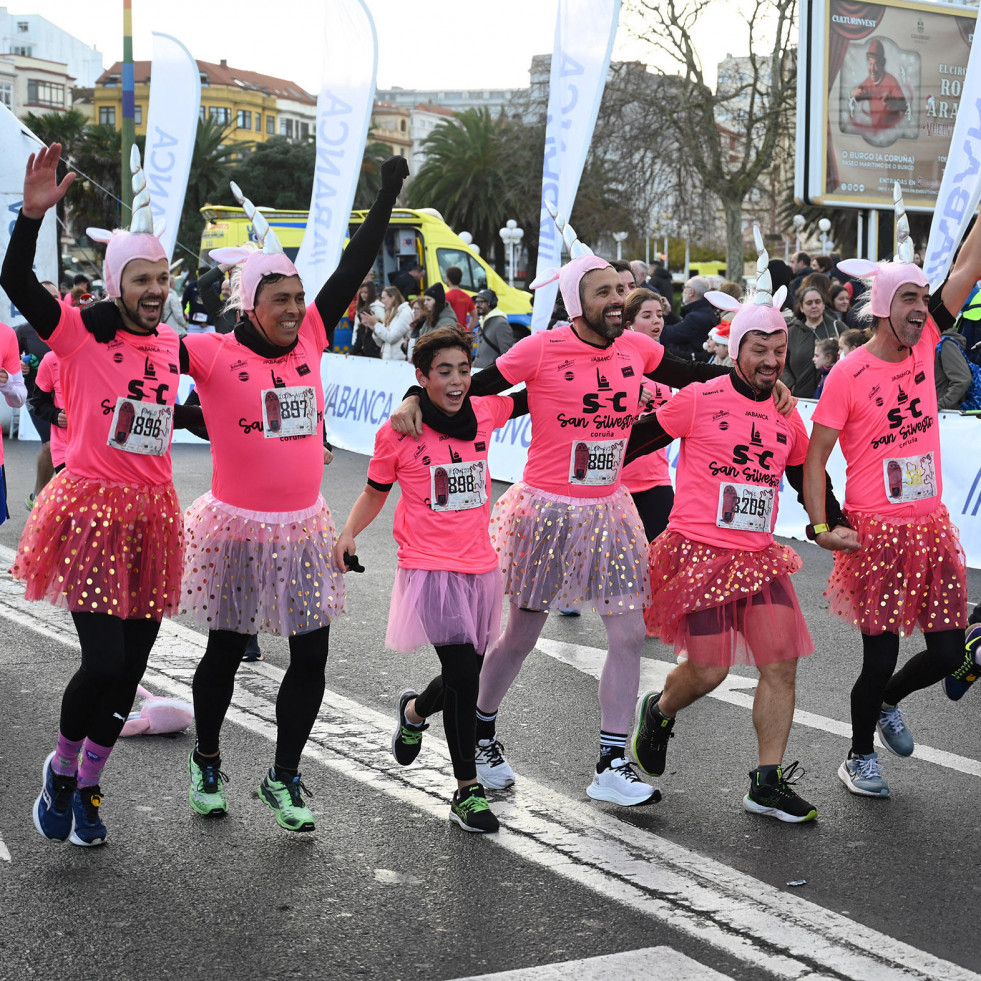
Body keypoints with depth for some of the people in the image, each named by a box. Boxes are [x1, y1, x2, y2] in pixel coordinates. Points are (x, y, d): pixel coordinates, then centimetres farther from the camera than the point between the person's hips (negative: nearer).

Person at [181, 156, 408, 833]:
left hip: (304, 531, 4)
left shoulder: (310, 338, 4)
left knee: (311, 660, 4)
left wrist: (387, 198, 12)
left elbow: (353, 269, 9)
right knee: (225, 654, 12)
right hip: (237, 529, -4)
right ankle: (207, 763, 34)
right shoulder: (215, 355, -9)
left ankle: (284, 777, 21)